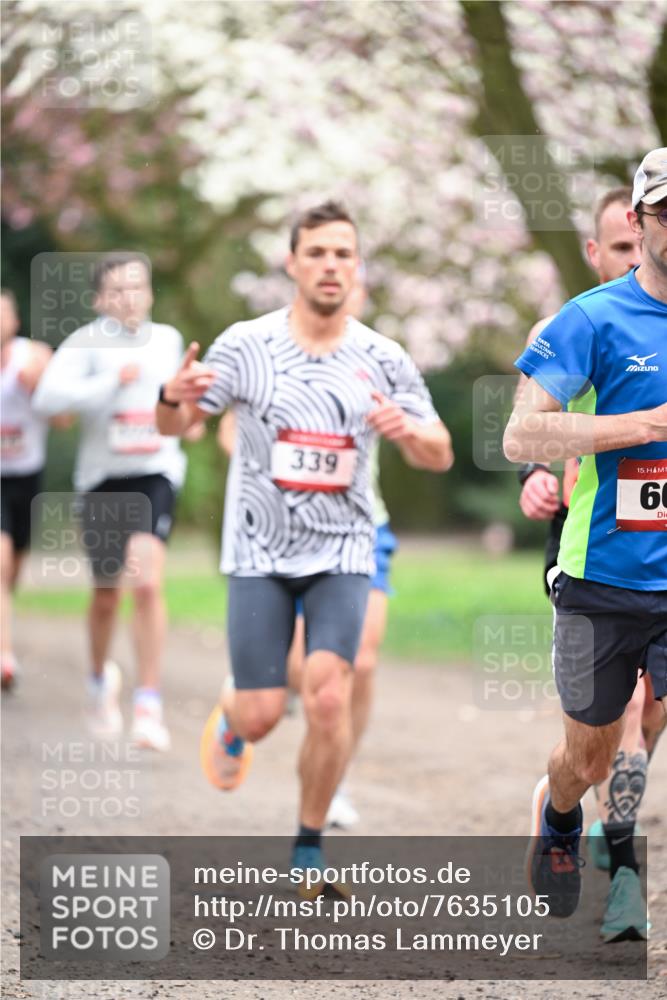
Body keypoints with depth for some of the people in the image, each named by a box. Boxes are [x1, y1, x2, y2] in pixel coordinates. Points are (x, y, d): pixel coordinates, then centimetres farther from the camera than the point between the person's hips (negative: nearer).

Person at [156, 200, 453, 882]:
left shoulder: (382, 360, -1)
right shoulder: (245, 345, -5)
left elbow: (440, 457, 5)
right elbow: (173, 426, 2)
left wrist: (409, 431, -19)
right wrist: (174, 397, -22)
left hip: (340, 553, 1)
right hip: (260, 554, -1)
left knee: (328, 695, -17)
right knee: (263, 715, -2)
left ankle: (309, 845, 0)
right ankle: (230, 721, 37)